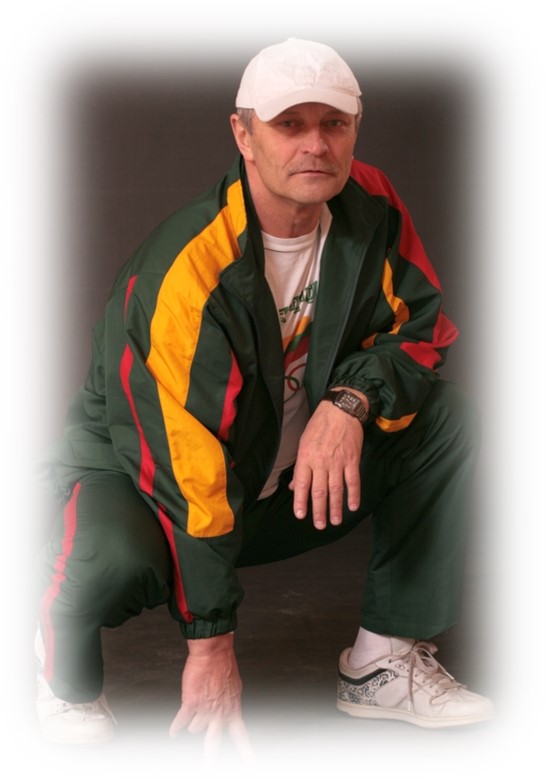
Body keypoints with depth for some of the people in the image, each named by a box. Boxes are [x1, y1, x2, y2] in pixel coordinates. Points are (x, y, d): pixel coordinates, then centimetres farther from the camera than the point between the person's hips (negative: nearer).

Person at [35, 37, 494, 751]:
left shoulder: (370, 207, -11)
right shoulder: (185, 270, -31)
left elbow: (421, 324, -4)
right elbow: (188, 468, -30)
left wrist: (351, 400, -29)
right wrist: (211, 646, -25)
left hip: (292, 477, 6)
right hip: (136, 471, -6)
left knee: (447, 417, -10)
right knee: (115, 560, -40)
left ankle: (385, 664, -4)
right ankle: (66, 672, -2)